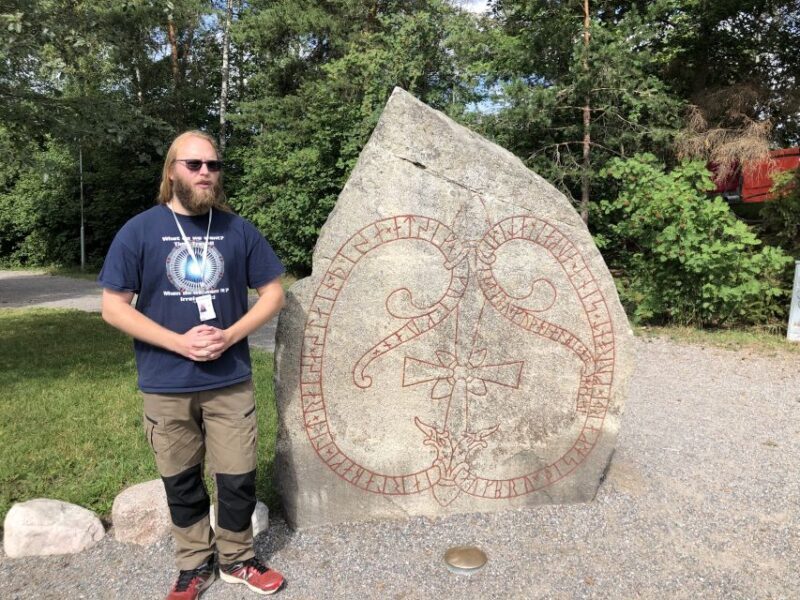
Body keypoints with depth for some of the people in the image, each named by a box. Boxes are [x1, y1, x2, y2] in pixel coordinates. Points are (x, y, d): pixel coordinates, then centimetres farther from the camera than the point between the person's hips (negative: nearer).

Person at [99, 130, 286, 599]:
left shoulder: (238, 229, 1)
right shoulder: (139, 231, -3)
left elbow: (273, 293, 3)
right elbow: (114, 307, -4)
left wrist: (230, 336, -12)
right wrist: (179, 342, -15)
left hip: (231, 382, 1)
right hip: (167, 387, 0)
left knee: (239, 478, 8)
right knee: (182, 483, 14)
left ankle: (237, 560, 32)